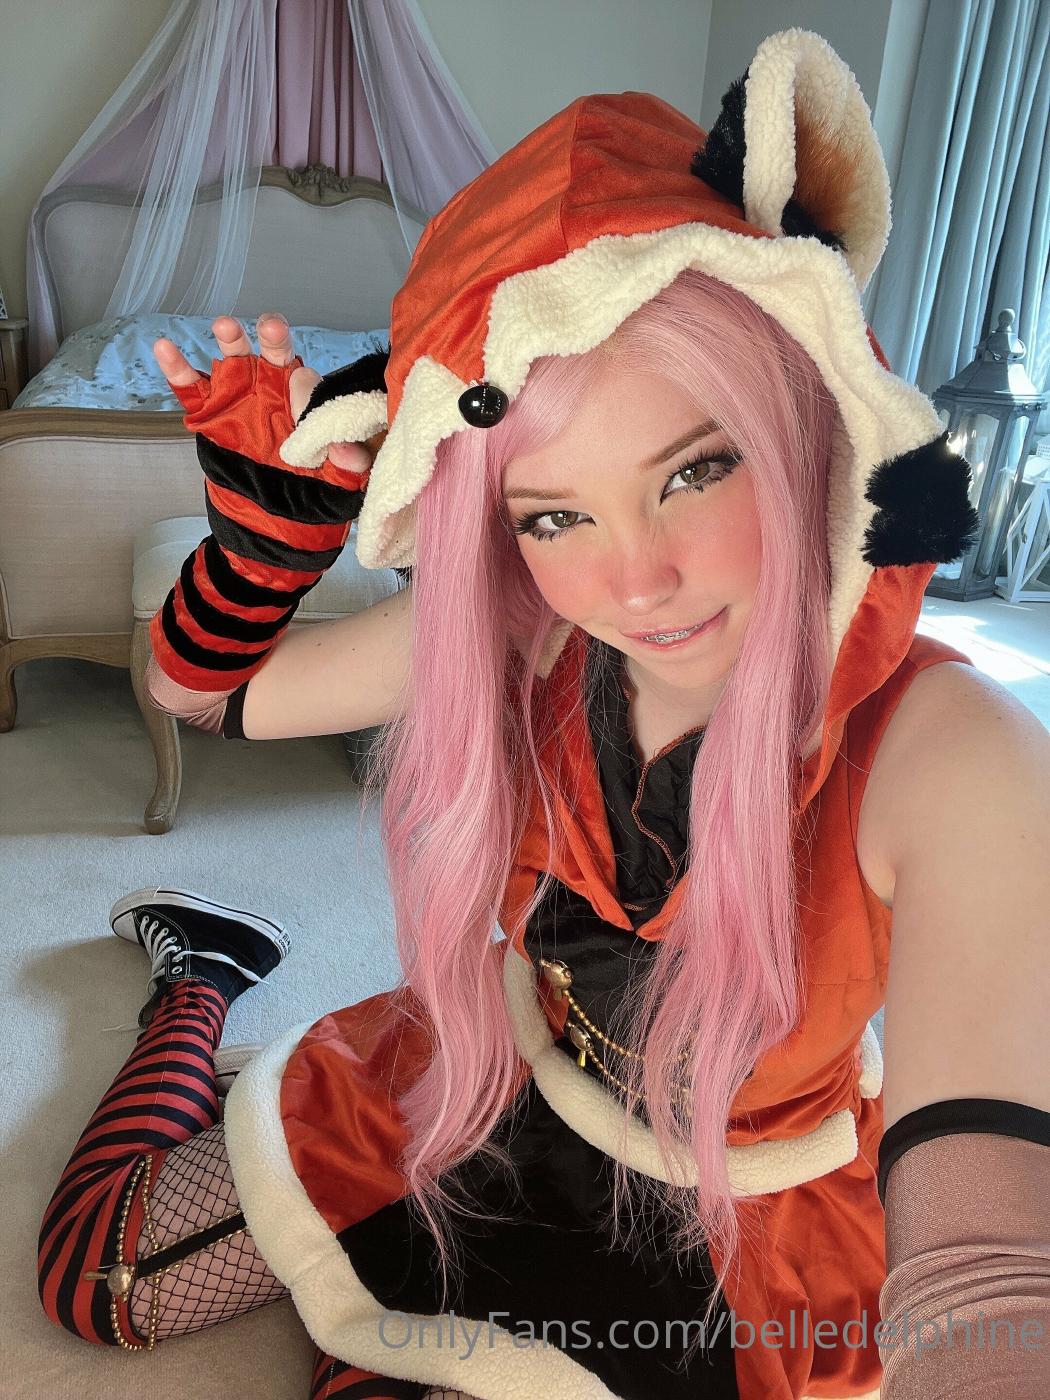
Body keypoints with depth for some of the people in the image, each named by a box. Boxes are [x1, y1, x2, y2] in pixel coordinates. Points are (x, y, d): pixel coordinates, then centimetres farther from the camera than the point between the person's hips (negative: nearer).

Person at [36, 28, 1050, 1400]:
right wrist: (270, 519, -26)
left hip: (746, 1233, -1)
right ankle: (200, 979, 37)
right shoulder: (510, 646, -22)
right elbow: (199, 687, -8)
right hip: (491, 1104, 3)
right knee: (91, 1271, 12)